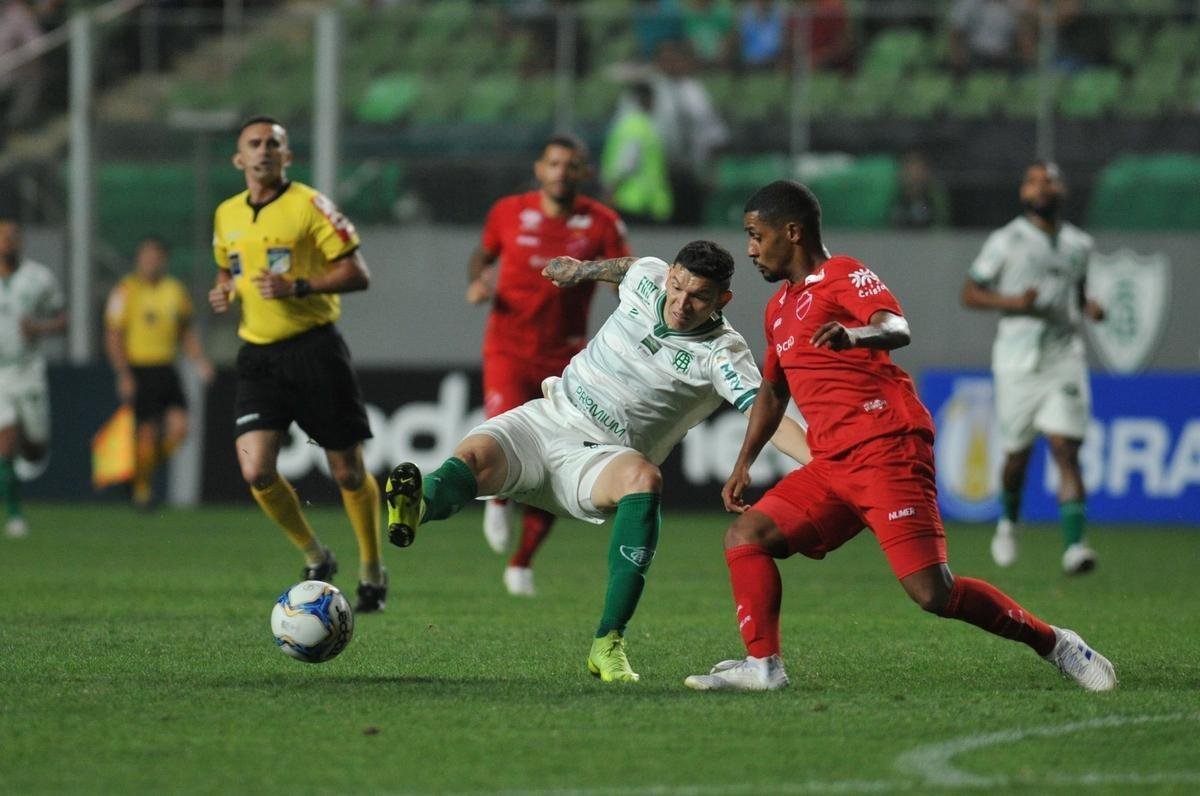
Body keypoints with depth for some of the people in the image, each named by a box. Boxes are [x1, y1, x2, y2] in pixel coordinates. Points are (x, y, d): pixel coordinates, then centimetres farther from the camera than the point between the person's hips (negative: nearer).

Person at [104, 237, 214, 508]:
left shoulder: (175, 290, 12)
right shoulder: (126, 291, -4)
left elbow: (187, 332, 22)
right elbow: (113, 337, -5)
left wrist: (200, 362, 9)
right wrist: (123, 374, -12)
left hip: (166, 370, 5)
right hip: (139, 371, -5)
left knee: (179, 426, -9)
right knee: (147, 431, -8)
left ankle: (151, 463, 17)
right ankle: (142, 486, 7)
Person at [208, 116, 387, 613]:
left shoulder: (309, 206, -7)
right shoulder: (227, 215, 10)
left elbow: (357, 274, -10)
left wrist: (298, 287, -21)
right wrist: (223, 291, 6)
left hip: (313, 348, -4)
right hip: (258, 355, 4)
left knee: (347, 471, 2)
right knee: (255, 472, -12)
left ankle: (372, 573, 22)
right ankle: (315, 558, 11)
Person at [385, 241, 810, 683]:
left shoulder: (722, 354, -11)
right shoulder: (646, 277, 2)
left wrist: (819, 461, -40)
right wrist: (580, 270, 45)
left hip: (598, 458, -4)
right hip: (545, 419, 4)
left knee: (644, 477, -38)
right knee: (474, 456, -28)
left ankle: (608, 644, -34)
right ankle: (418, 504, -63)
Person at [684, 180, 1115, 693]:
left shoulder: (843, 276, -4)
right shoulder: (780, 309, 22)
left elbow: (897, 328, -24)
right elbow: (772, 392, 36)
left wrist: (857, 333, -46)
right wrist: (743, 465, 27)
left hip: (887, 453, -9)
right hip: (831, 467, 9)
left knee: (933, 594, -16)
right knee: (745, 536, -6)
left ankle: (1055, 645, -1)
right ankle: (762, 666, -8)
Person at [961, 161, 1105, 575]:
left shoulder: (1078, 243, 11)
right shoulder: (1006, 241, -1)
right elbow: (970, 293, 1)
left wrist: (1089, 307, 4)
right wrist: (1012, 302, -16)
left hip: (1065, 358, 2)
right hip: (1018, 360, -2)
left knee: (1066, 451, -12)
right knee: (1017, 454, 7)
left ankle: (1073, 545, -19)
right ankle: (1008, 522, 37)